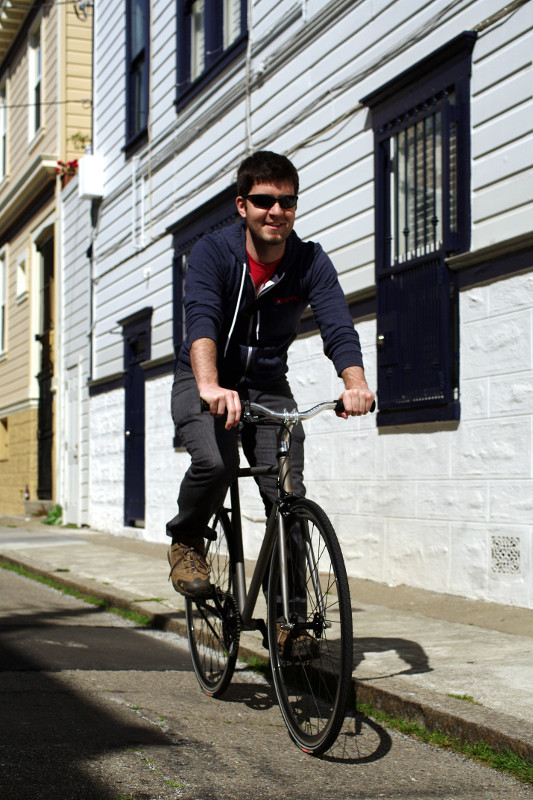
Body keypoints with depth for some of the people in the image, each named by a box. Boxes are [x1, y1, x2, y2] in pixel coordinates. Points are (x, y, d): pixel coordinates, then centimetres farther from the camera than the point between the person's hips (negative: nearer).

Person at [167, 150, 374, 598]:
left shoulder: (311, 262, -10)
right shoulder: (213, 252, -16)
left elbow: (338, 326, -25)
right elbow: (201, 318, -34)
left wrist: (355, 383, -46)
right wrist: (209, 386, -54)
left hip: (268, 388, 2)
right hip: (205, 384, -2)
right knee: (215, 462, -31)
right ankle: (187, 542, 1)